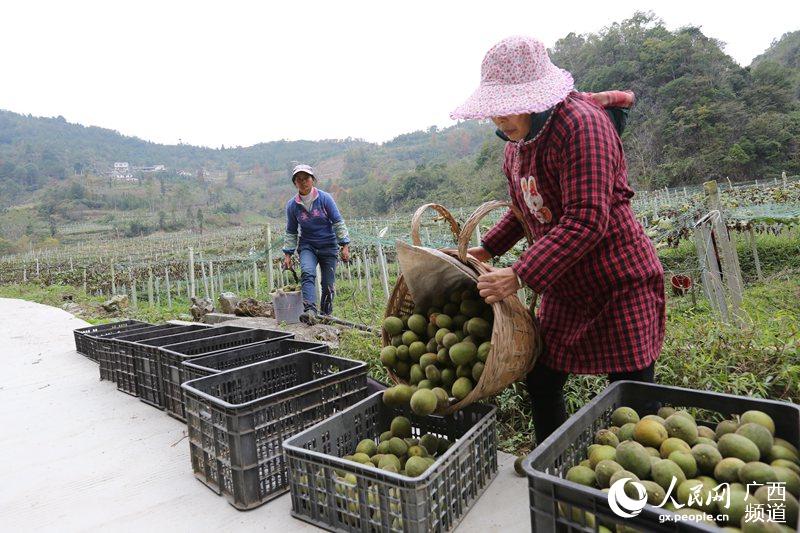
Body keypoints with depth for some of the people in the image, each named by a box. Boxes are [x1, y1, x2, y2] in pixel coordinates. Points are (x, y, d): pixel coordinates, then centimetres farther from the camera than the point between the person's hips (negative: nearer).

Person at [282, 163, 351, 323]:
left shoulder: (325, 198, -6)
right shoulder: (292, 205, 0)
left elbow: (338, 223, -4)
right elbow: (291, 232, 9)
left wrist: (344, 245, -9)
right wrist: (287, 254, 6)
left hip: (328, 246, -1)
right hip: (307, 246, 1)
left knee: (328, 284, 1)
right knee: (307, 273, -27)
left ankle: (326, 315, 16)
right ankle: (310, 310, -37)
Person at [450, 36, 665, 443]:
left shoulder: (580, 124, -20)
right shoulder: (517, 141, 8)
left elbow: (586, 220, -28)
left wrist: (521, 276, -30)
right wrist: (487, 249, 11)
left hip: (621, 283, -8)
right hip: (563, 290, 8)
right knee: (541, 383, 12)